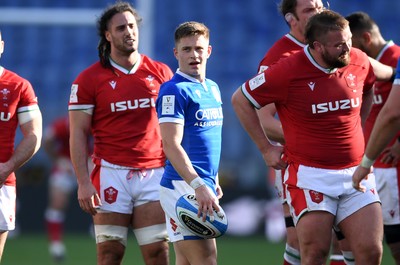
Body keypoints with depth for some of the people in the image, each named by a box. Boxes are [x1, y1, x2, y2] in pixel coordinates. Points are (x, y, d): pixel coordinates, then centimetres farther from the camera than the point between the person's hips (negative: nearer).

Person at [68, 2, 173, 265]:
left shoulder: (161, 73, 9)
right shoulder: (89, 79, 2)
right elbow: (78, 134, 1)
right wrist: (83, 182, -9)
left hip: (154, 173, 2)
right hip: (112, 172, -2)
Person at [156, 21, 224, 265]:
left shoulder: (213, 88, 16)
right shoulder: (174, 90, -10)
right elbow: (171, 145, -17)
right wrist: (198, 186, -25)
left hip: (204, 187, 8)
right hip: (184, 187, -8)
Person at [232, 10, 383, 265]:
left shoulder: (359, 62, 1)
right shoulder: (287, 71, -12)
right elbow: (240, 100, -1)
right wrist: (266, 148, 0)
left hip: (356, 173, 4)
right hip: (311, 175, -4)